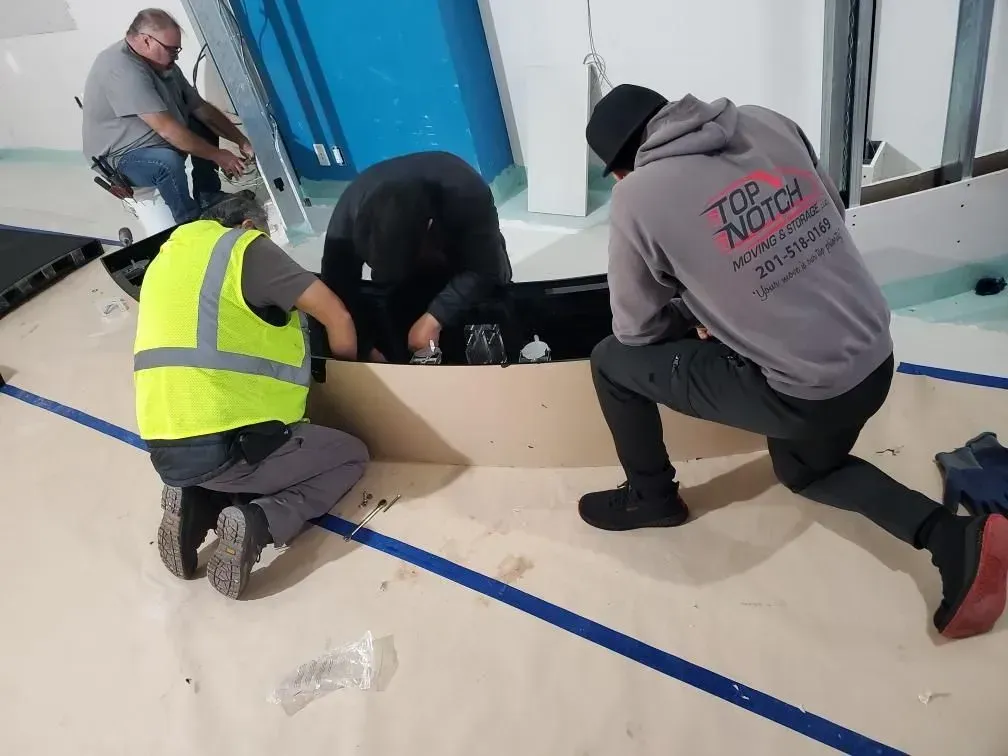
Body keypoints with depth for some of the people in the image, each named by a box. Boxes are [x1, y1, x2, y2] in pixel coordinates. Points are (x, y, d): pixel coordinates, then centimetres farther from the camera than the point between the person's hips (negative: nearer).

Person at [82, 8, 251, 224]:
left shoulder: (162, 64, 1)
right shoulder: (122, 69, -28)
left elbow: (200, 107, 2)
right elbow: (168, 129, -33)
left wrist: (242, 141, -6)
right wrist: (217, 156, -27)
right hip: (120, 157, -10)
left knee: (204, 126, 8)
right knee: (169, 162, -37)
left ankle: (210, 202, 8)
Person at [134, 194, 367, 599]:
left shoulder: (168, 256, 20)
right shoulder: (246, 246, -3)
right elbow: (337, 317, -3)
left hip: (167, 451, 8)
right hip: (227, 445, -8)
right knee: (351, 456, 14)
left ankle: (195, 505, 10)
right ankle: (258, 522, -7)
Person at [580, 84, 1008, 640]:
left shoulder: (638, 195, -14)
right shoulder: (768, 123, 2)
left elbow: (636, 330, -4)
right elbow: (832, 215, 14)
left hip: (804, 394, -7)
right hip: (874, 360, 8)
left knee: (612, 361, 7)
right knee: (803, 470, 36)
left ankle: (651, 499, 26)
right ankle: (956, 538, 21)